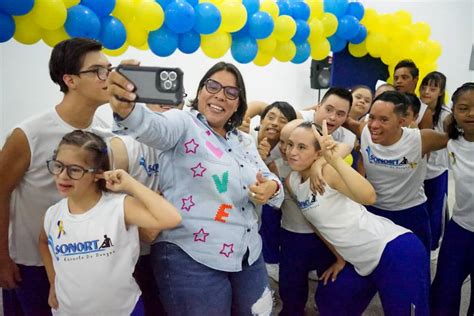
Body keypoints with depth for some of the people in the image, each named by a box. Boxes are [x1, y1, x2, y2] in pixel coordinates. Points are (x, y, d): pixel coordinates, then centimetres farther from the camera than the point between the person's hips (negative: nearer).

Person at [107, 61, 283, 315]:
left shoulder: (242, 141, 13)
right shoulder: (183, 123, -7)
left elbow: (270, 181, 11)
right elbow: (153, 128, -28)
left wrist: (271, 188, -14)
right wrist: (126, 109, -51)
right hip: (190, 259, -6)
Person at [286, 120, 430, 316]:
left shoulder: (328, 172, -17)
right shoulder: (291, 182, 3)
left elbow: (369, 197, -36)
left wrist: (335, 160, -44)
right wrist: (340, 257, 17)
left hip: (395, 250, -8)